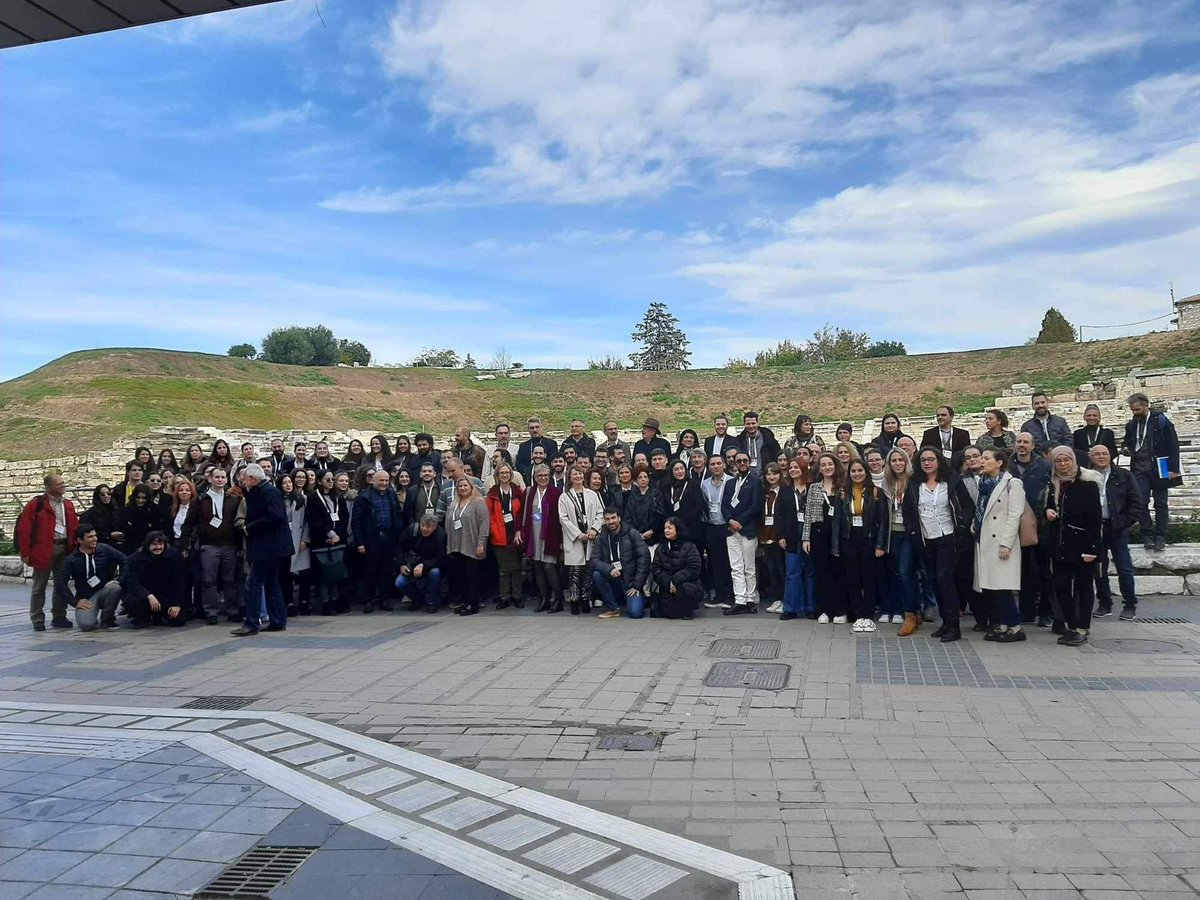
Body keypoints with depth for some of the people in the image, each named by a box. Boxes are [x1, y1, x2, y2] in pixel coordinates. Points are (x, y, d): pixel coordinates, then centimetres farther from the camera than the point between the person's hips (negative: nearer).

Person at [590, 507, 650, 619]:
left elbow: (644, 557, -11)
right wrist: (609, 569, -26)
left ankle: (639, 598, 14)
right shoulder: (602, 538, 4)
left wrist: (637, 585, -14)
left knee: (635, 612, -23)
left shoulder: (632, 534, -6)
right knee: (596, 575, -25)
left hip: (631, 581, -4)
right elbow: (594, 560, -5)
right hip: (613, 580, 4)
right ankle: (613, 608, -7)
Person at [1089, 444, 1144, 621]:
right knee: (1099, 569, 9)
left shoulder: (1122, 476, 1)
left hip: (1117, 528, -1)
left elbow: (1137, 503, 0)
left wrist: (1124, 522, -7)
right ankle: (1104, 604, 20)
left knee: (1124, 569, 1)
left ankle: (1130, 606, 12)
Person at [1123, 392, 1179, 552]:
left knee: (1160, 503, 2)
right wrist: (1126, 447, -2)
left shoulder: (1160, 421, -5)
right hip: (1139, 470, 4)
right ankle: (1147, 536, 6)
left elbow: (1173, 444, -7)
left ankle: (1160, 537, 7)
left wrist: (1174, 469, -12)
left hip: (1159, 469, -4)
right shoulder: (1131, 425, 8)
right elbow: (1127, 442, 23)